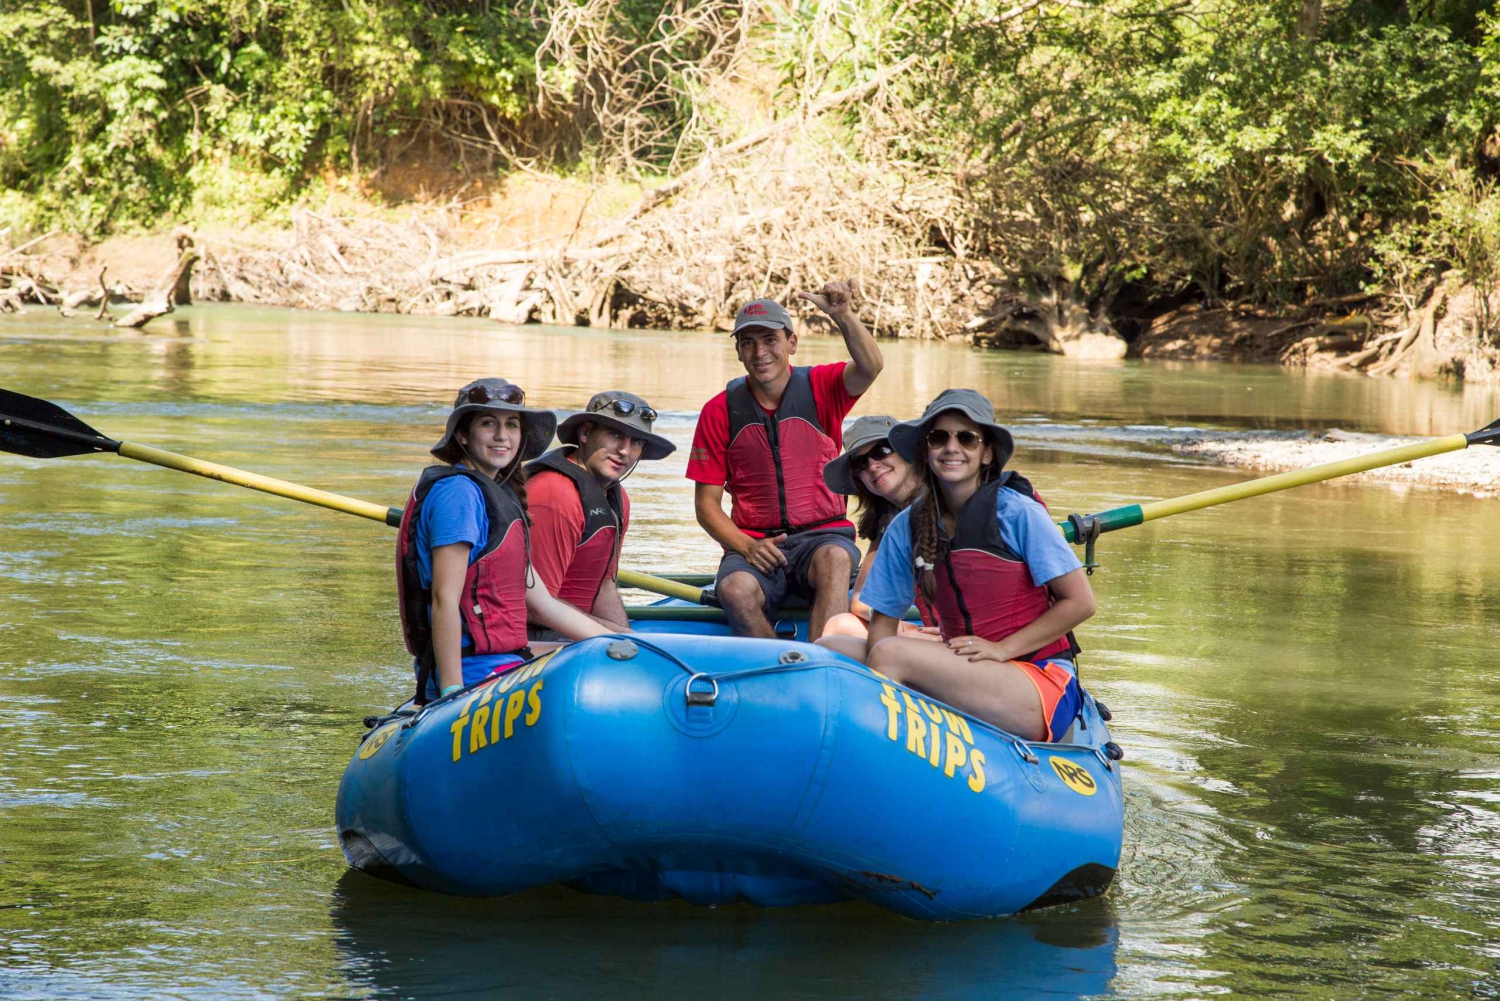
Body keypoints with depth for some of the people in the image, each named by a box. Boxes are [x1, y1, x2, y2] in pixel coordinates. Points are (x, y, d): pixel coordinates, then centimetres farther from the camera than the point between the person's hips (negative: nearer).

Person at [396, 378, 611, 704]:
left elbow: (544, 605, 20)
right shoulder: (459, 491, -11)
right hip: (475, 674, -10)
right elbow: (445, 600, -19)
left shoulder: (499, 497, 19)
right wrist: (453, 695, -25)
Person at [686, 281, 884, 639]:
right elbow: (706, 503, 6)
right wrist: (746, 546, -13)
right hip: (752, 541, 1)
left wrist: (843, 316, -40)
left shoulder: (820, 388, 3)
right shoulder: (720, 411, 5)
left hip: (822, 535, -1)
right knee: (735, 589, -33)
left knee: (835, 558, -36)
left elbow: (869, 368, -21)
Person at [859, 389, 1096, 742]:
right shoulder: (907, 527, 8)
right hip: (965, 679, 5)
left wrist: (1002, 649, -11)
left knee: (892, 654, -27)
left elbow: (1080, 602, -5)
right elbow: (883, 619, 10)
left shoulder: (1016, 511, -5)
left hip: (1042, 687, -5)